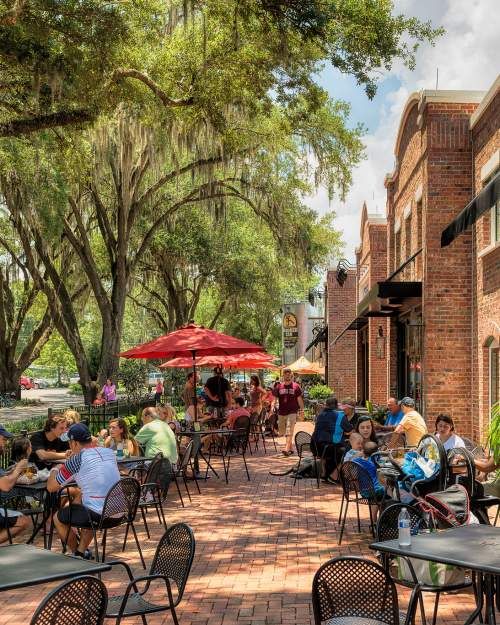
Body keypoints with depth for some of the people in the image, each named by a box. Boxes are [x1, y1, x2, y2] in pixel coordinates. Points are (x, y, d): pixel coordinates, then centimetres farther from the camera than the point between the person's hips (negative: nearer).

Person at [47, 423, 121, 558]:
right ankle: (81, 552, 28)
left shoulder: (76, 460, -9)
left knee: (58, 517, 18)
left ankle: (77, 553, 34)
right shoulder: (109, 452, 8)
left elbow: (51, 487, 1)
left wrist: (54, 470, 20)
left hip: (97, 516, -7)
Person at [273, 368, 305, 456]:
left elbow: (299, 399, 6)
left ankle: (287, 449, -19)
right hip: (281, 412, 3)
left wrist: (302, 410, 2)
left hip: (292, 412, -3)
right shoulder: (279, 386, 5)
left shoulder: (296, 386, 1)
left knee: (289, 431, -13)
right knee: (281, 432, 10)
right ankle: (290, 447, 26)